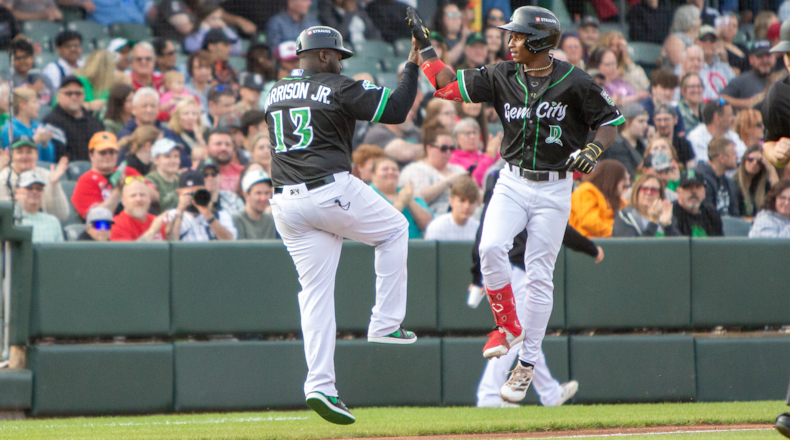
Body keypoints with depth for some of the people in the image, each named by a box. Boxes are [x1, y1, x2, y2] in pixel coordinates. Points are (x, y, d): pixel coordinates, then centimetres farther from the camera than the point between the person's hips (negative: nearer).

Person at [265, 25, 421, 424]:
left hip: (286, 204, 6)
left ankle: (320, 384, -6)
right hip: (332, 192, -6)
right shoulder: (337, 89, -3)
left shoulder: (274, 95, 16)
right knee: (394, 229, 21)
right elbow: (396, 110, -7)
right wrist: (412, 66, 5)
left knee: (315, 291, 5)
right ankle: (385, 324, 14)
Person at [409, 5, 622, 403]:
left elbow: (610, 120, 0)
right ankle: (508, 327, -1)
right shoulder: (503, 76, 1)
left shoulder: (574, 83, -9)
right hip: (512, 182, 3)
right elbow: (450, 85, 3)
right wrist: (424, 45, -1)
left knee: (539, 276, -1)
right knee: (491, 248, -22)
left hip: (554, 189, -3)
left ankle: (527, 364, 9)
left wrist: (593, 151, -18)